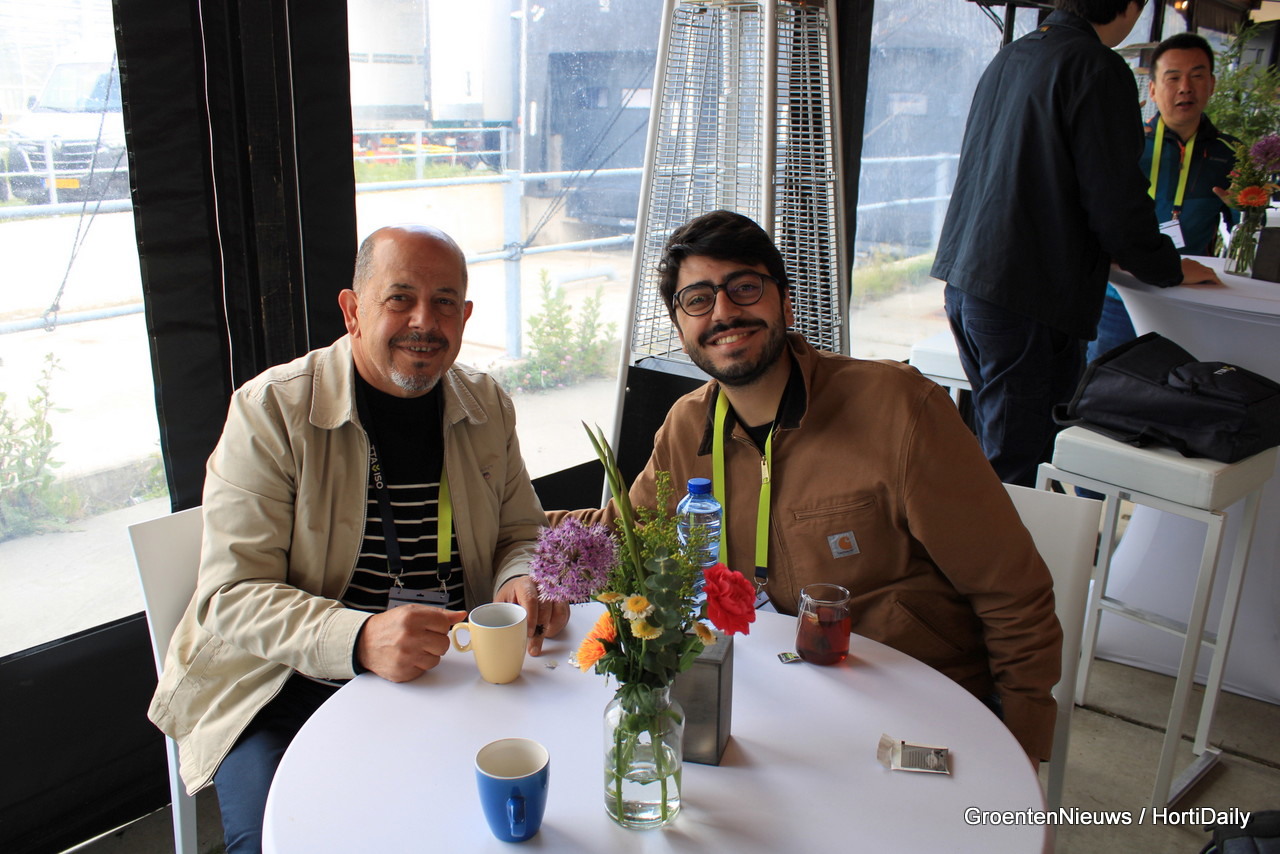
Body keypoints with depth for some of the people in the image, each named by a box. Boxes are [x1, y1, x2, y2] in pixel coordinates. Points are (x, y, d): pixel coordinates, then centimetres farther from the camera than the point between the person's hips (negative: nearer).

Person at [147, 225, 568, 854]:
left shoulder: (486, 407, 4)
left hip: (449, 673, 4)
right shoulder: (271, 412, -11)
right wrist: (360, 638, -32)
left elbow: (520, 531, 14)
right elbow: (232, 597, -15)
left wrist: (523, 580, -11)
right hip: (288, 688, -3)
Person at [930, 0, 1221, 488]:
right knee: (1016, 470, -2)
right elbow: (1115, 202, -12)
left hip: (962, 282, 9)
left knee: (995, 442, 19)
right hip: (1030, 300, -8)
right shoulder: (1099, 68, -9)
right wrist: (1169, 269, 7)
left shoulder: (1006, 60, 16)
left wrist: (1106, 251, 34)